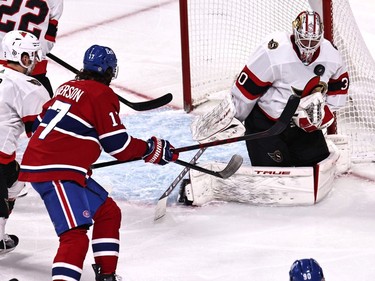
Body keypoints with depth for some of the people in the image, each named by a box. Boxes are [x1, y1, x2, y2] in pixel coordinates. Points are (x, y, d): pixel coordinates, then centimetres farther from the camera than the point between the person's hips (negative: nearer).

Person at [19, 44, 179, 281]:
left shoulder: (69, 88, 15)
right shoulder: (102, 95, -9)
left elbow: (42, 122, 23)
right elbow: (119, 145, -8)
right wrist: (152, 149, 6)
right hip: (54, 173, -9)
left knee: (108, 212, 20)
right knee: (75, 235, -19)